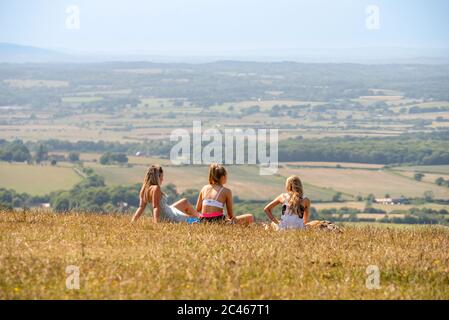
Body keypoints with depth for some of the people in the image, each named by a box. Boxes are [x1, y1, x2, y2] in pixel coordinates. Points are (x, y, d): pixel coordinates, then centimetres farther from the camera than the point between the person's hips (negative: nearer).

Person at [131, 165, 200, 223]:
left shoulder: (145, 188, 0)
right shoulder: (156, 188, -26)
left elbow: (141, 207, -3)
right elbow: (156, 207, -33)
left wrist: (133, 221, -2)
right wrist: (156, 223, -38)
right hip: (169, 217, -11)